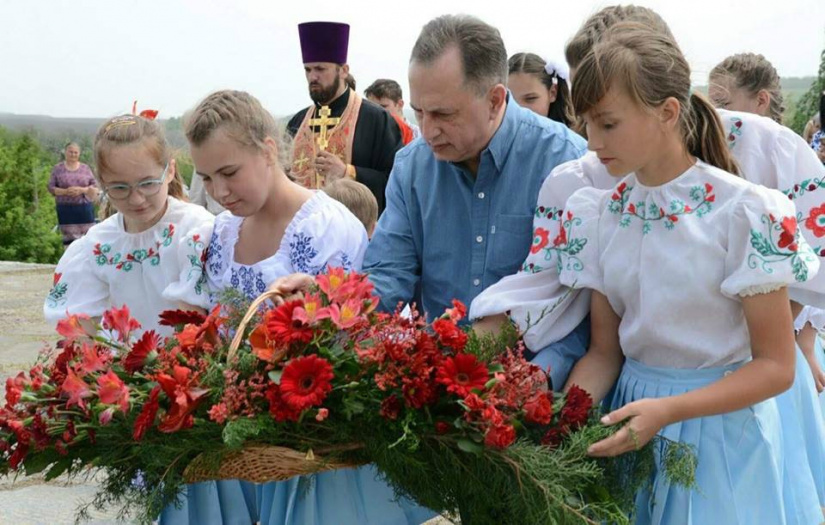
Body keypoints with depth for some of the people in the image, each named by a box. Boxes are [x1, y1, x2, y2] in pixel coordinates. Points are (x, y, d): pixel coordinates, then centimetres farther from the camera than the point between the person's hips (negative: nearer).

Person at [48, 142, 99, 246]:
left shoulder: (85, 168, 7)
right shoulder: (58, 169, 5)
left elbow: (95, 187, 6)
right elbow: (51, 187, 2)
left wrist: (81, 190, -13)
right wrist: (65, 192, -15)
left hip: (85, 208, 1)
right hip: (66, 209, -1)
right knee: (69, 238, -3)